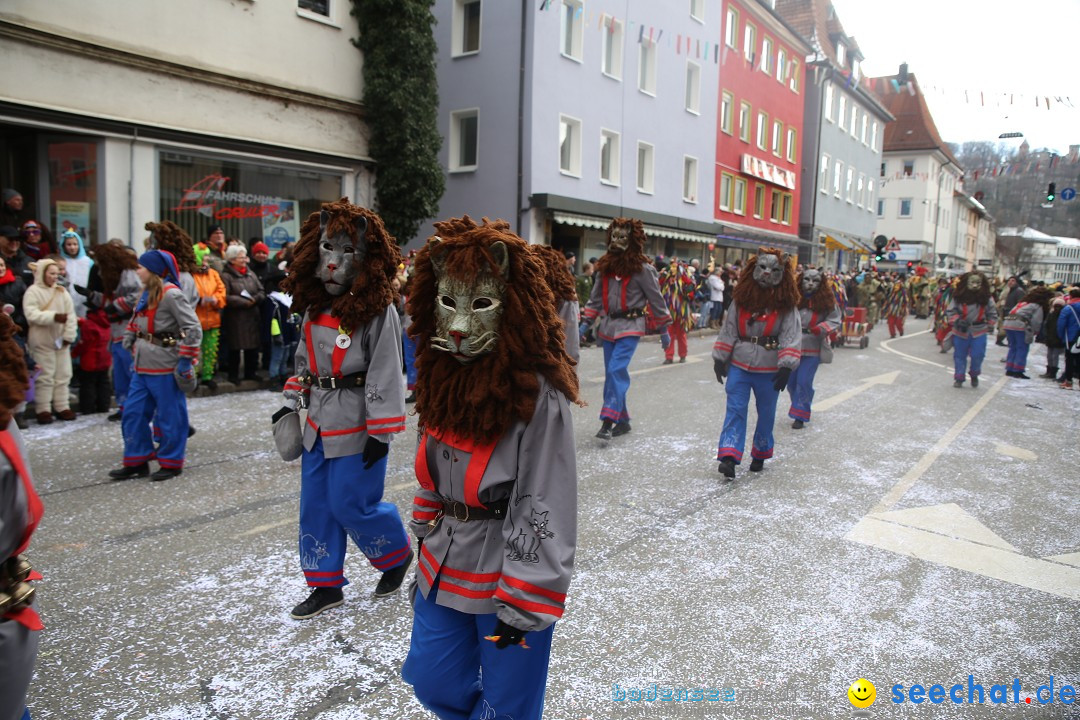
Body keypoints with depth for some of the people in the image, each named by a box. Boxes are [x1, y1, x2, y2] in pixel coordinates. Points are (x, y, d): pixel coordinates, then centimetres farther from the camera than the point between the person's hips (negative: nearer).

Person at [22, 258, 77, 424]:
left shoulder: (62, 292, 9)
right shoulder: (33, 291, -6)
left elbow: (71, 315, 4)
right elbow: (32, 315, -18)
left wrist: (69, 335, -4)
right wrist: (54, 316, -28)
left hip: (61, 340, 5)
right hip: (42, 341, -5)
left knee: (63, 374, 8)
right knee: (45, 375, -1)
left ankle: (62, 407, 17)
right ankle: (43, 409, 6)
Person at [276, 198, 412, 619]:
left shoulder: (377, 309, -15)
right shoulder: (315, 306, 9)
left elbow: (385, 374, -17)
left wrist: (380, 433, -18)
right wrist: (290, 404, 15)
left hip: (357, 426, -8)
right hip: (319, 423, 8)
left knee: (351, 505, -1)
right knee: (315, 505, 12)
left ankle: (397, 554, 27)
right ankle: (325, 585, 27)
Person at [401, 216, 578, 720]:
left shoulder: (539, 393, -23)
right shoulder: (442, 376, -1)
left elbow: (544, 508, -21)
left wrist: (523, 605, -18)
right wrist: (426, 553, 16)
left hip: (509, 576, -6)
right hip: (444, 569, 7)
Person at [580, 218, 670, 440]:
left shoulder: (642, 269, -8)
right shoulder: (605, 266, 7)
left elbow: (656, 299, -2)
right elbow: (596, 297, 14)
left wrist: (664, 328, 1)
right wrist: (586, 322, 7)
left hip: (630, 326, -6)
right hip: (608, 325, 6)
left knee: (616, 370, -18)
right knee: (613, 373, 9)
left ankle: (608, 421, -17)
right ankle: (622, 420, 21)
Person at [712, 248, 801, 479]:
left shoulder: (786, 306, -6)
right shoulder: (740, 300, 1)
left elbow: (792, 337, -11)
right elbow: (727, 331, 6)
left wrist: (787, 366, -19)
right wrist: (720, 359, 5)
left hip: (769, 371, -1)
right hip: (739, 366, 1)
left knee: (766, 413, 13)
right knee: (735, 410, -6)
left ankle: (760, 454, 31)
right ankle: (729, 456, -10)